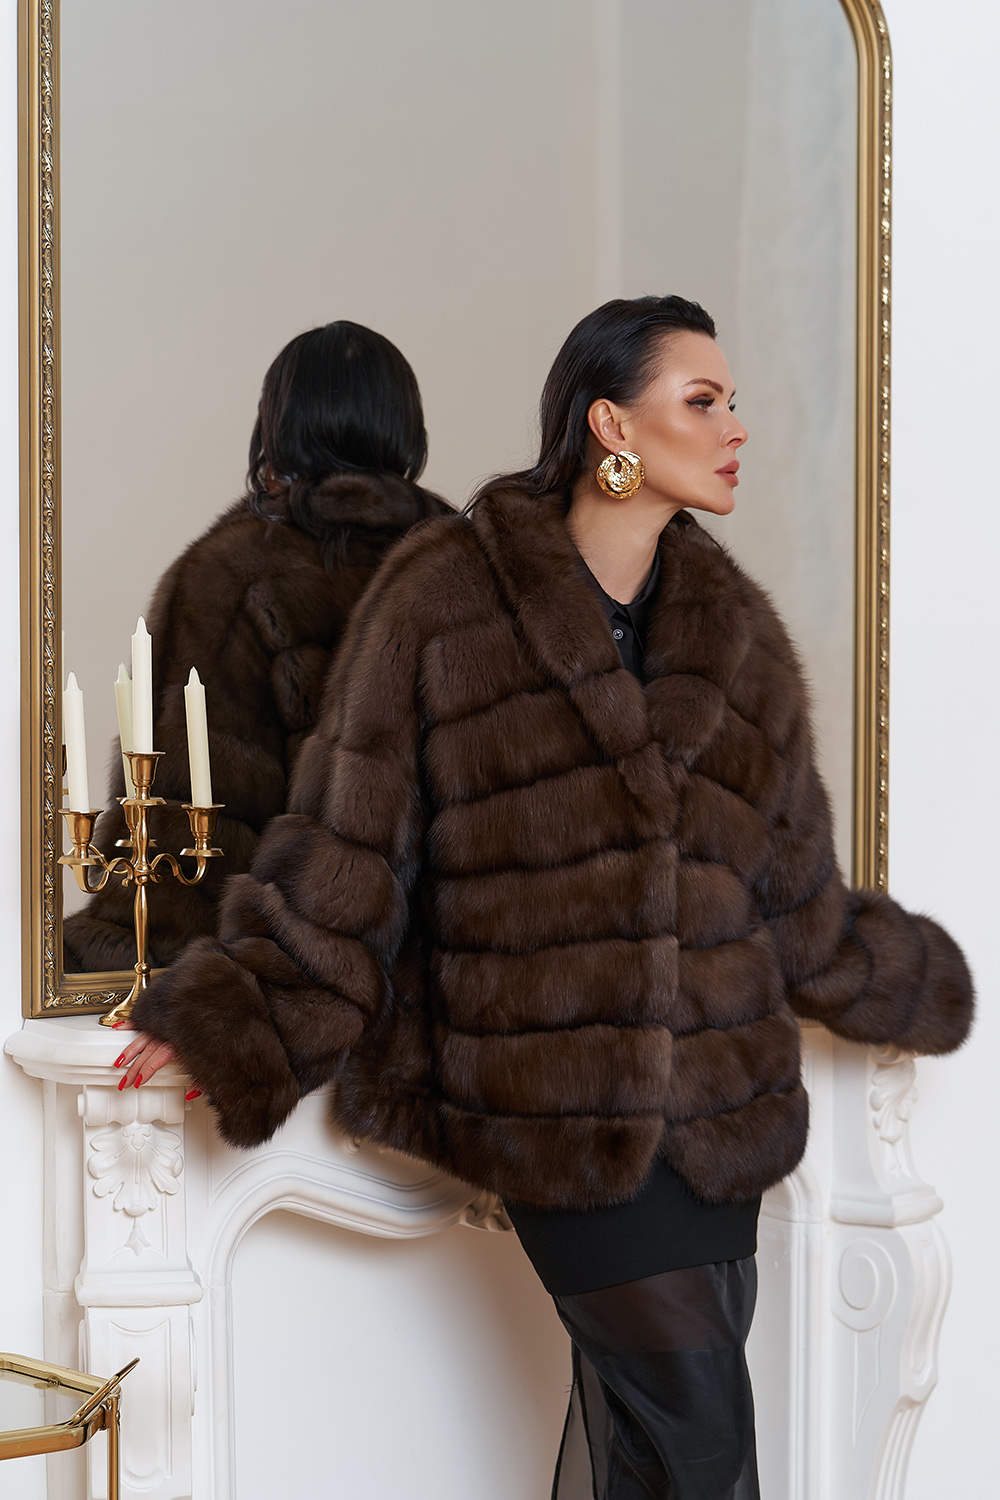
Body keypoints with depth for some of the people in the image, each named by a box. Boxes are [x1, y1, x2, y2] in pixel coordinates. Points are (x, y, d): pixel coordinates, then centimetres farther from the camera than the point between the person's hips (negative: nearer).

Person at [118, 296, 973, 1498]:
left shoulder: (730, 624, 10)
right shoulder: (447, 601, -6)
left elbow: (792, 882, 20)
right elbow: (348, 844, -3)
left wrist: (919, 985, 26)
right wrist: (232, 1018, -7)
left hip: (713, 1095, 5)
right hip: (549, 1086, -5)